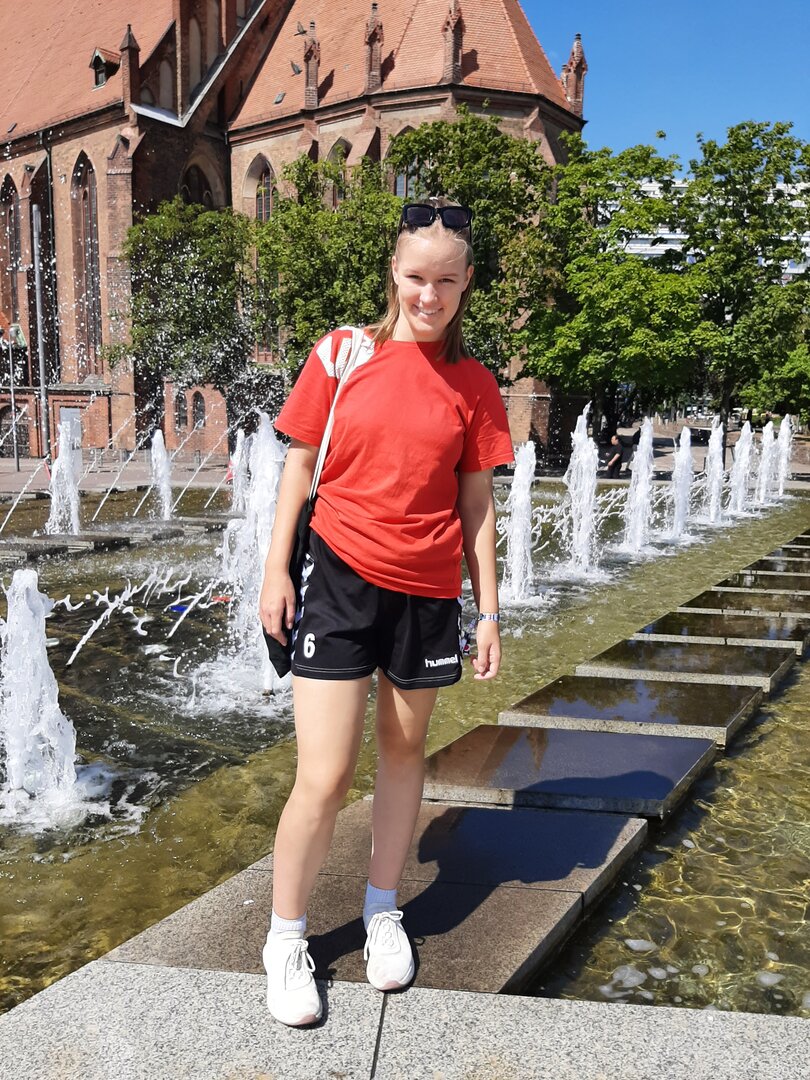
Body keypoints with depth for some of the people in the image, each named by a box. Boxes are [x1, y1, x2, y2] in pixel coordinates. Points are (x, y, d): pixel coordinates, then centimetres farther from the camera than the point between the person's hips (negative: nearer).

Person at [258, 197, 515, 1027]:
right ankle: (285, 940, 18)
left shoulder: (473, 385, 3)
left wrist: (488, 609, 4)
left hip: (427, 591, 2)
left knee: (404, 751, 16)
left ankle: (383, 910, 37)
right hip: (342, 578, -2)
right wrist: (276, 570, 0)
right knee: (323, 776, -4)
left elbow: (475, 504, 6)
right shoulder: (341, 354, 0)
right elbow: (300, 464, 4)